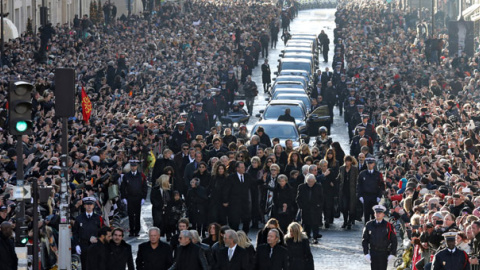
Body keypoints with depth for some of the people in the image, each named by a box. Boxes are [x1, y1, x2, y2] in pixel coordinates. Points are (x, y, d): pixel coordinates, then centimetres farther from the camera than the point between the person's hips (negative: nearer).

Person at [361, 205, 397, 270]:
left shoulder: (388, 226, -1)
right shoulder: (369, 225, 4)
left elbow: (394, 241, 1)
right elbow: (364, 240, 6)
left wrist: (392, 254, -5)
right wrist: (366, 253, -1)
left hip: (384, 254, -2)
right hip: (373, 254, 2)